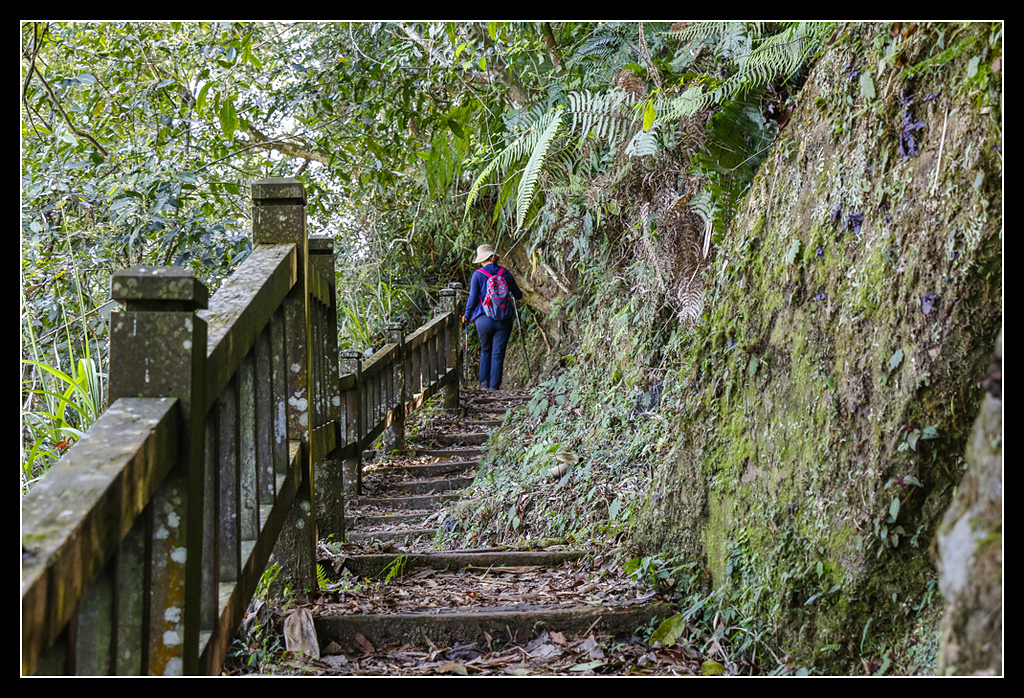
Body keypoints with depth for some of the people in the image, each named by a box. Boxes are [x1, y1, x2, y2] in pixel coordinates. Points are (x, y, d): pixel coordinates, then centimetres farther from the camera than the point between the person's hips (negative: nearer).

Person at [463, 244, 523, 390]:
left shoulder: (478, 275, -5)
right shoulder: (505, 273, 2)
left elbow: (472, 298, -6)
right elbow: (518, 295, 11)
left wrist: (466, 315, 9)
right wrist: (511, 292, 34)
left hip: (484, 319, -1)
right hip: (504, 321, 1)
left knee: (485, 351, 20)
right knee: (498, 354, 5)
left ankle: (484, 381, 13)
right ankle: (494, 386, 5)